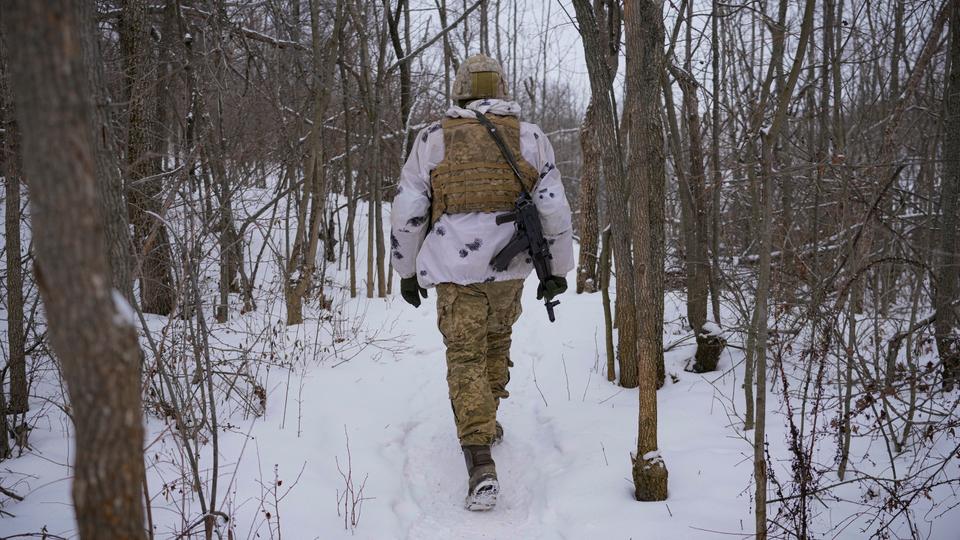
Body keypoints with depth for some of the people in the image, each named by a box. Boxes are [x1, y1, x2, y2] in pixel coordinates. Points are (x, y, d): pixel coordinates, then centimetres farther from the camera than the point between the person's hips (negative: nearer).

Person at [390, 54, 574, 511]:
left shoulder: (432, 139, 1)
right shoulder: (531, 138, 4)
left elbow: (407, 212, 2)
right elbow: (555, 210, 1)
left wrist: (407, 269, 13)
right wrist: (558, 269, 11)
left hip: (454, 268, -2)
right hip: (509, 266, 2)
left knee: (466, 358, 0)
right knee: (496, 341, 24)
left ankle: (480, 461, -13)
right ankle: (486, 424, 36)